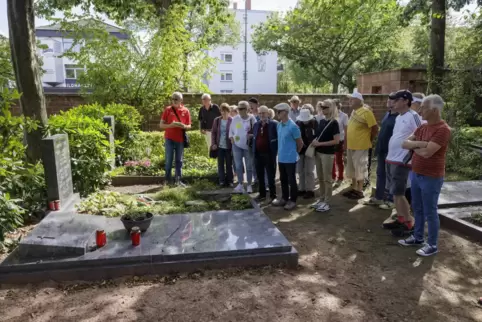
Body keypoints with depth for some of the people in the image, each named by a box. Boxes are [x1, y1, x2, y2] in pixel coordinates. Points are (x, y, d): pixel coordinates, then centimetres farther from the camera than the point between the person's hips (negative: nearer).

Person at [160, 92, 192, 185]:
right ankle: (168, 180, 9)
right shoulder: (167, 110, 1)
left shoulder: (186, 111, 4)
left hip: (180, 139, 1)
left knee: (179, 160, 7)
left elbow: (189, 126, 10)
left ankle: (178, 180, 14)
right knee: (169, 160, 0)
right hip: (169, 139, -1)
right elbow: (161, 125, 1)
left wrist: (184, 126, -14)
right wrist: (170, 125, -18)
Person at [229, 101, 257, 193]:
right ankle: (240, 184, 15)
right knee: (238, 165, 4)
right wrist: (232, 139, -1)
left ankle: (249, 185, 17)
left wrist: (251, 135, -19)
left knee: (249, 166, 6)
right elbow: (231, 131, 11)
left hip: (248, 146, -2)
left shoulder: (252, 119, -8)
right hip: (237, 146, 2)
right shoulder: (235, 119, 0)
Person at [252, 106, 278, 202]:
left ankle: (273, 195, 12)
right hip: (258, 154, 5)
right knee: (260, 176, 12)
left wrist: (275, 151, -12)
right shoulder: (256, 124, 11)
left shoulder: (274, 124, -6)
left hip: (269, 154, -5)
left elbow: (279, 138, -7)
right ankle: (262, 194, 25)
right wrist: (254, 150, 8)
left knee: (270, 176, 2)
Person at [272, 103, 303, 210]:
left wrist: (294, 152, 5)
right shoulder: (278, 125, 4)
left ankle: (292, 200, 16)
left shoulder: (293, 126, -17)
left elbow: (300, 143, -8)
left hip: (290, 159, -7)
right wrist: (281, 152, 15)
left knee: (291, 180, 4)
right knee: (283, 179, 16)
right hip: (281, 158, 7)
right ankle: (284, 198, 29)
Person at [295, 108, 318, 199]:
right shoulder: (297, 123, -1)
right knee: (300, 171, 11)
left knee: (309, 171, 1)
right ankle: (302, 189, 24)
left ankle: (310, 190, 12)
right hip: (300, 150, 4)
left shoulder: (314, 123, -9)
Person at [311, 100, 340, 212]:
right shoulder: (322, 121, 9)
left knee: (327, 179, 1)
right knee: (320, 178, 13)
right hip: (318, 153, 7)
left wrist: (320, 143, -17)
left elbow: (336, 141, -16)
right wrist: (315, 141, 0)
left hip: (328, 154, -7)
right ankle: (322, 199, 25)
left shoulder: (334, 123, -12)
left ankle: (327, 203, 10)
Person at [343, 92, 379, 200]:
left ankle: (360, 191, 10)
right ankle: (354, 188, 26)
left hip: (360, 146, -8)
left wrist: (369, 140, -4)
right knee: (352, 168, 15)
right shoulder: (353, 112, 12)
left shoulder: (366, 112, -13)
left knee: (360, 168, 0)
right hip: (351, 145, 9)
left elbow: (375, 128, -13)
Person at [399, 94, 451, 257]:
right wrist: (420, 143, -15)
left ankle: (432, 245, 17)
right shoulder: (422, 127, 8)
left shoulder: (443, 129, -19)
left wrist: (414, 146, -7)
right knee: (417, 209, 18)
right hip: (416, 174, 8)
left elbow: (427, 152, -26)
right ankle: (418, 237, 33)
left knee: (430, 212, 3)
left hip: (431, 178, -8)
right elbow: (405, 143, 2)